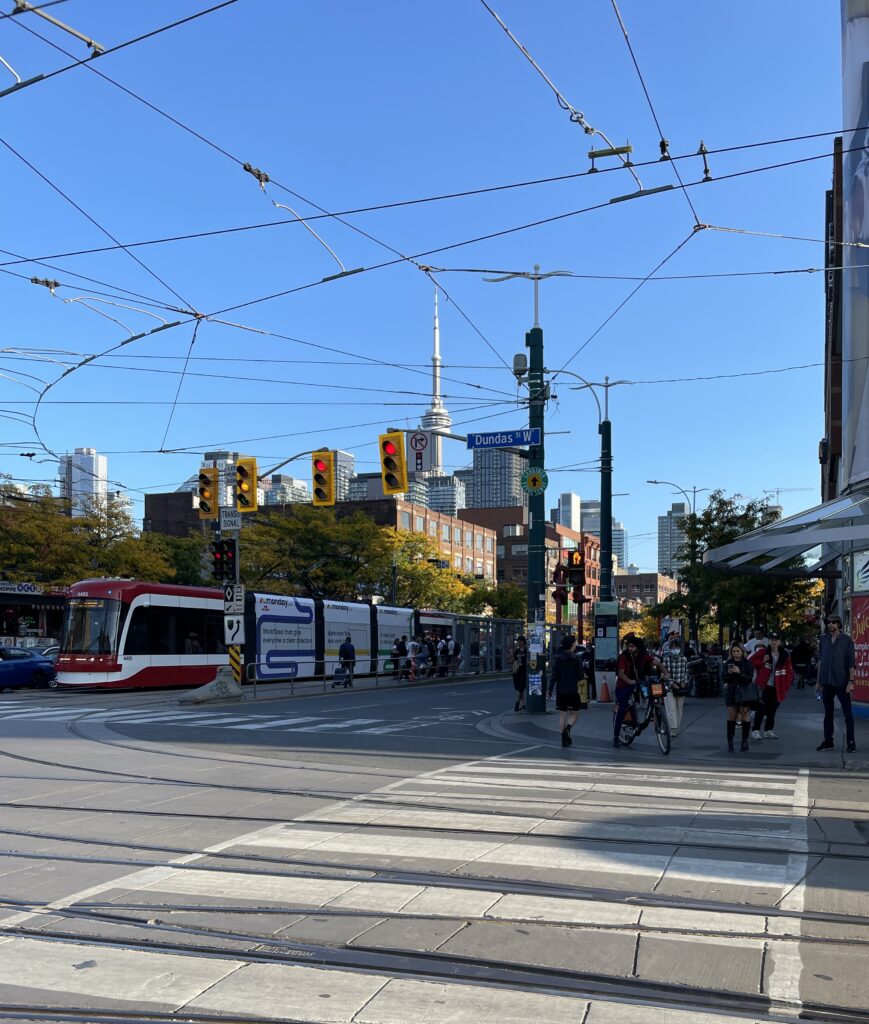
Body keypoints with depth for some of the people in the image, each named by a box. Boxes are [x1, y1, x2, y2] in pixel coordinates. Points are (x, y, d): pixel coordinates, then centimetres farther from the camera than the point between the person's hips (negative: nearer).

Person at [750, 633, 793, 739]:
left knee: (772, 709, 10)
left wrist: (786, 686, 0)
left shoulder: (785, 655, 4)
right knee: (762, 708, -7)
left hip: (777, 687, 3)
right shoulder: (763, 652, -2)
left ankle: (768, 731, 21)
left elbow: (789, 672, 8)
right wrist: (762, 662, -14)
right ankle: (755, 731, -3)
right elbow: (750, 661, 1)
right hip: (764, 686, -3)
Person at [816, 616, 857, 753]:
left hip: (841, 682, -4)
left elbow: (851, 663, -5)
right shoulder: (824, 639, 7)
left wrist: (851, 681, -12)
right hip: (827, 682, 4)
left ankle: (851, 742, 6)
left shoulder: (847, 640, -3)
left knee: (848, 713, 0)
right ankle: (828, 741, 19)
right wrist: (819, 681, 10)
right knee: (828, 713, 10)